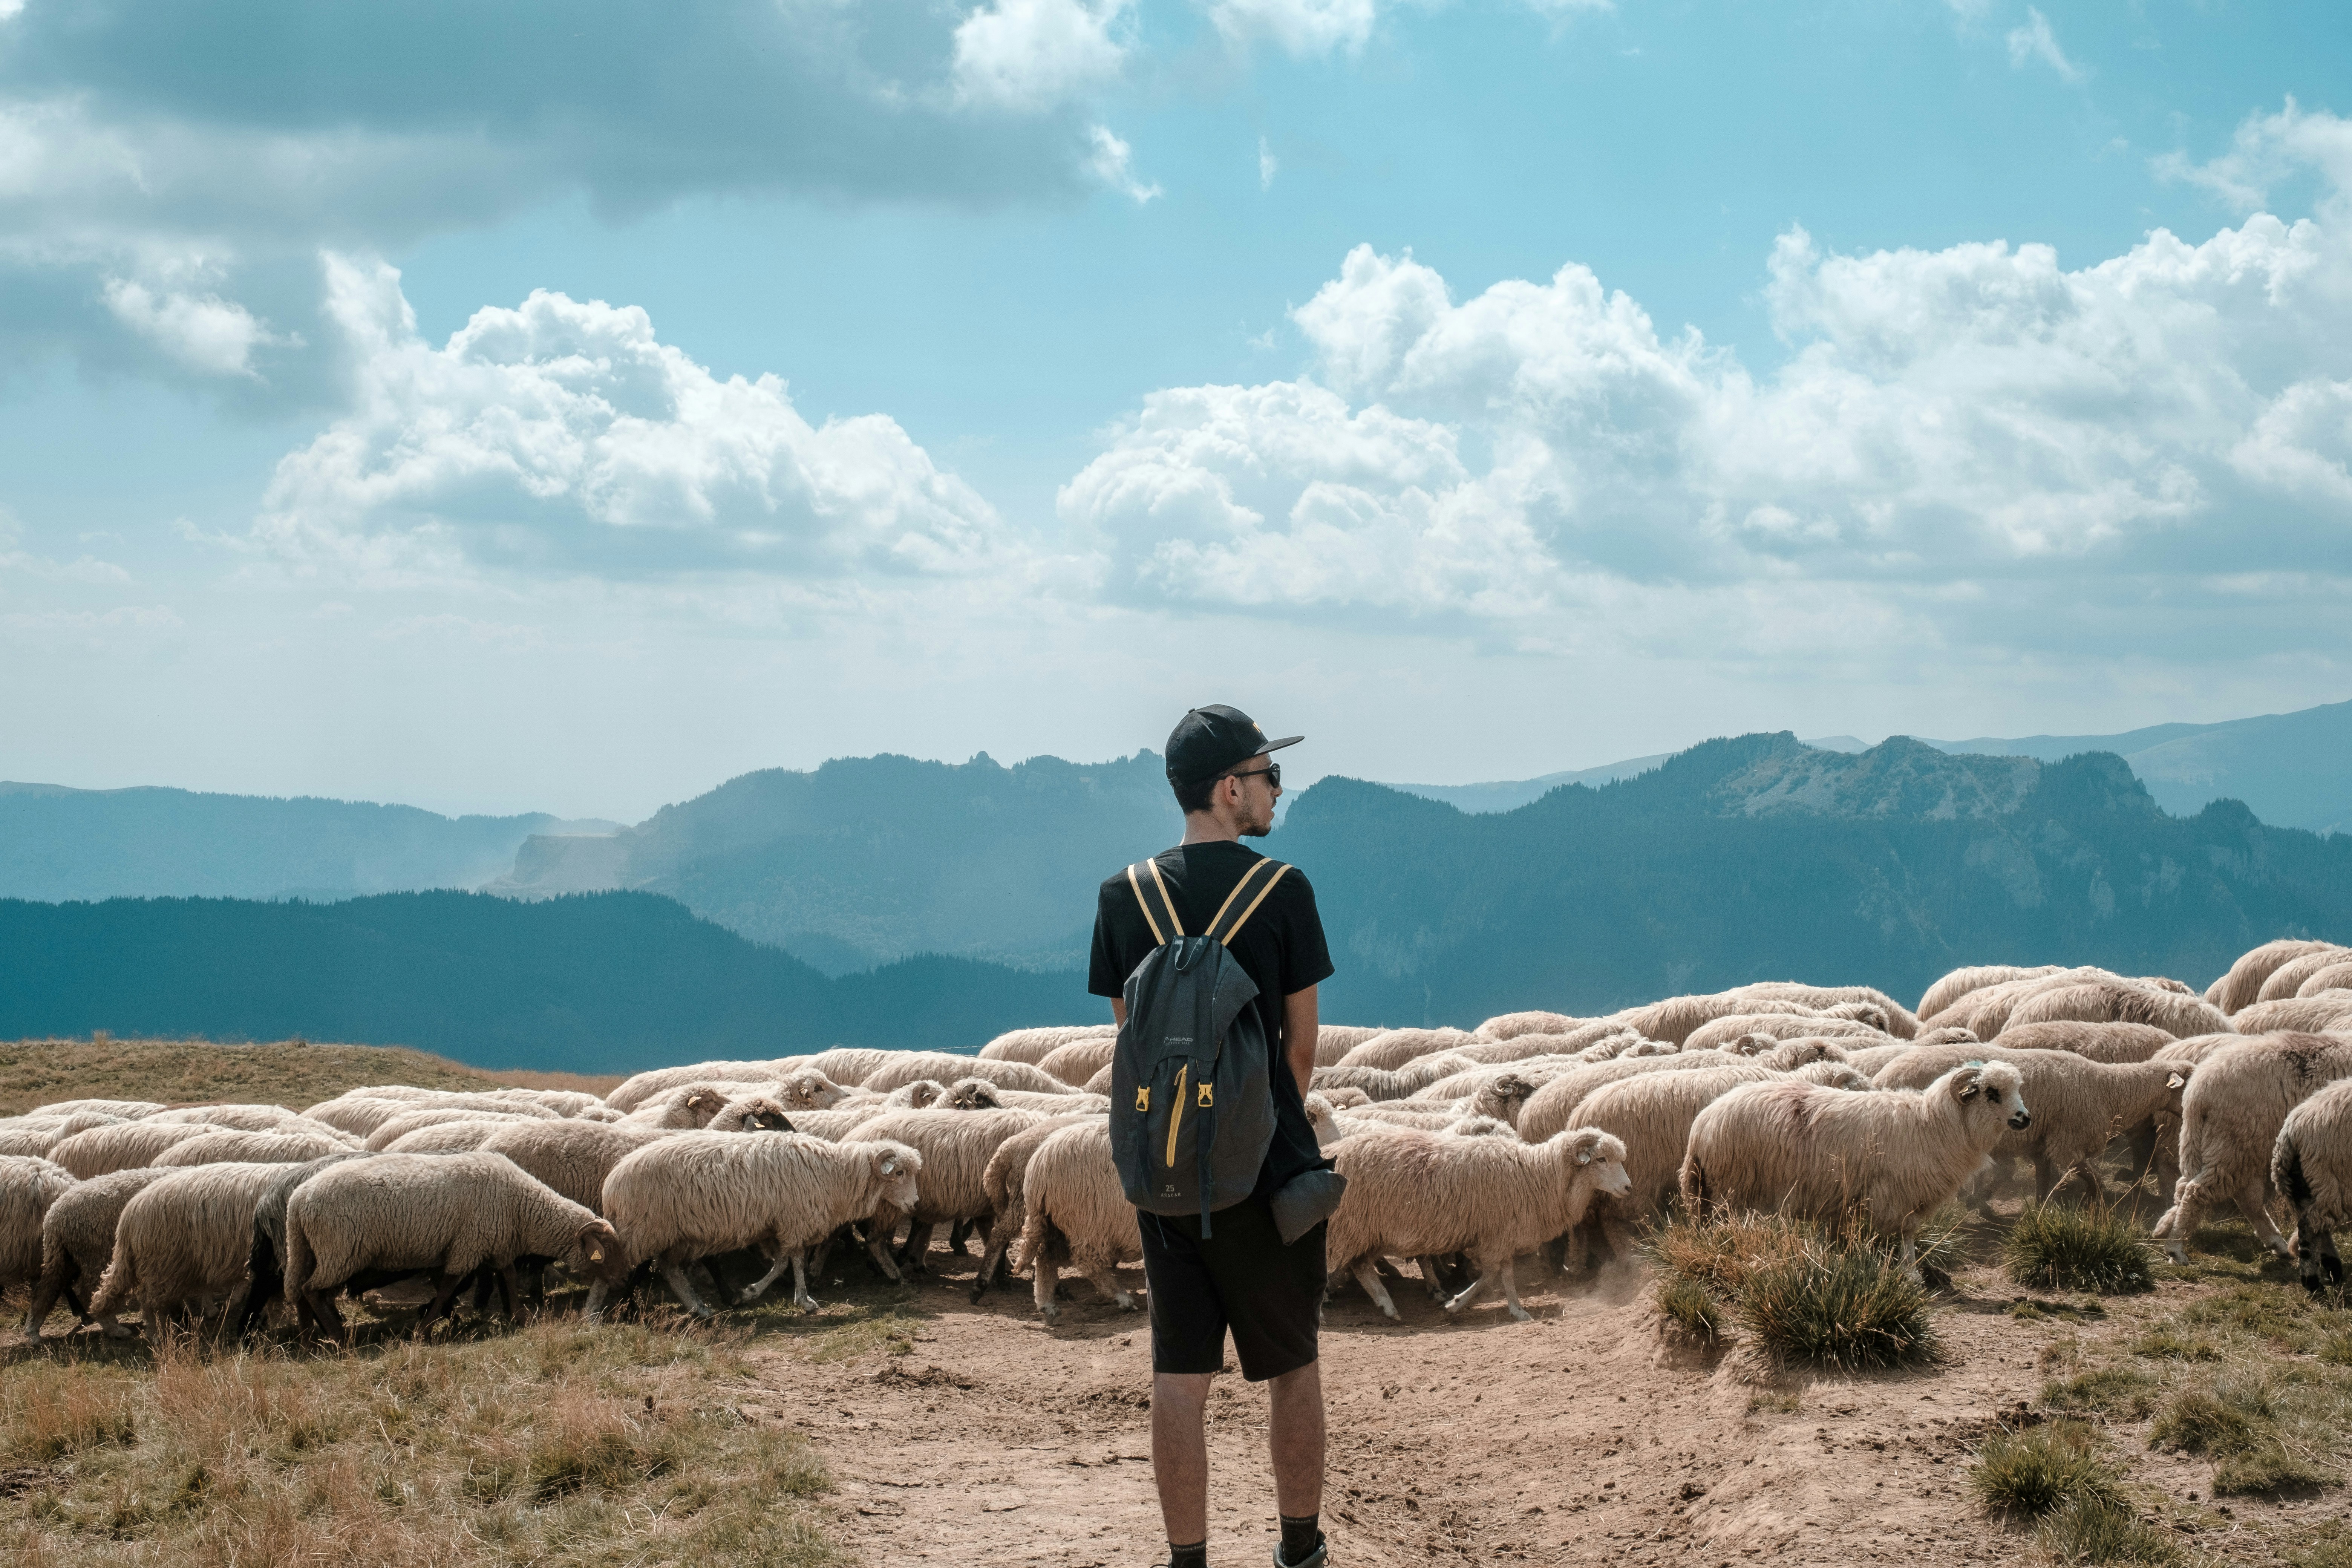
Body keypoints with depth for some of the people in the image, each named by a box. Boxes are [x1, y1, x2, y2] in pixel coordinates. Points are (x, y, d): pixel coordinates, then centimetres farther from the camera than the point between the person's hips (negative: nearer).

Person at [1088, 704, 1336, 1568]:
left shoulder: (1124, 895, 1)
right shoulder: (1281, 889, -9)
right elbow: (1301, 1043, -3)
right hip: (1270, 1172, -2)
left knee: (1179, 1376, 6)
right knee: (1293, 1366, 13)